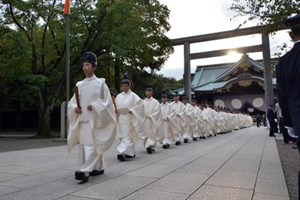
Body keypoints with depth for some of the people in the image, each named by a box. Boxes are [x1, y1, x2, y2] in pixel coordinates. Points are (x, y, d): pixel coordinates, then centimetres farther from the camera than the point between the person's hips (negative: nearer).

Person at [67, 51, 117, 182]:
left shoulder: (100, 83, -3)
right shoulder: (79, 85, 10)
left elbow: (108, 101, -3)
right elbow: (72, 102, 15)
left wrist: (95, 107, -15)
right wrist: (75, 108, -6)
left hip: (94, 119, -6)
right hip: (82, 119, 6)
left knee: (91, 145, -10)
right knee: (84, 145, 10)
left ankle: (85, 171, -13)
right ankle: (99, 168, 24)